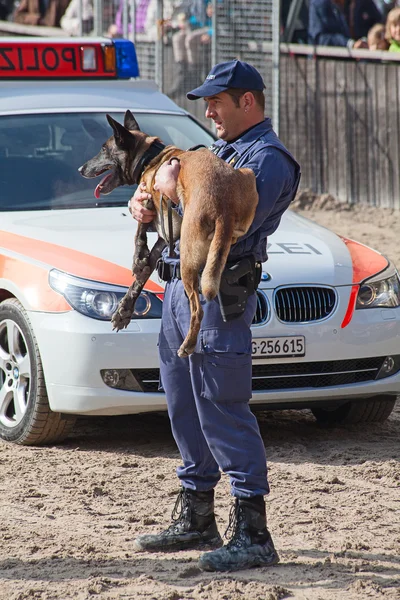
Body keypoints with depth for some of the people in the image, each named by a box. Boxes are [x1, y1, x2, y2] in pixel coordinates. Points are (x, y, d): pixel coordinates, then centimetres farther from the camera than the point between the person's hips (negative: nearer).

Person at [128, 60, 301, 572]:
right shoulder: (218, 151, 21)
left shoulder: (267, 159, -11)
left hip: (218, 294, -10)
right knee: (185, 409, 15)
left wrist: (176, 191, -17)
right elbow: (161, 185, 24)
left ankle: (252, 535, -10)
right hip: (179, 287, 10)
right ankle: (196, 519, 25)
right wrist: (141, 202, 1)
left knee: (223, 411, -11)